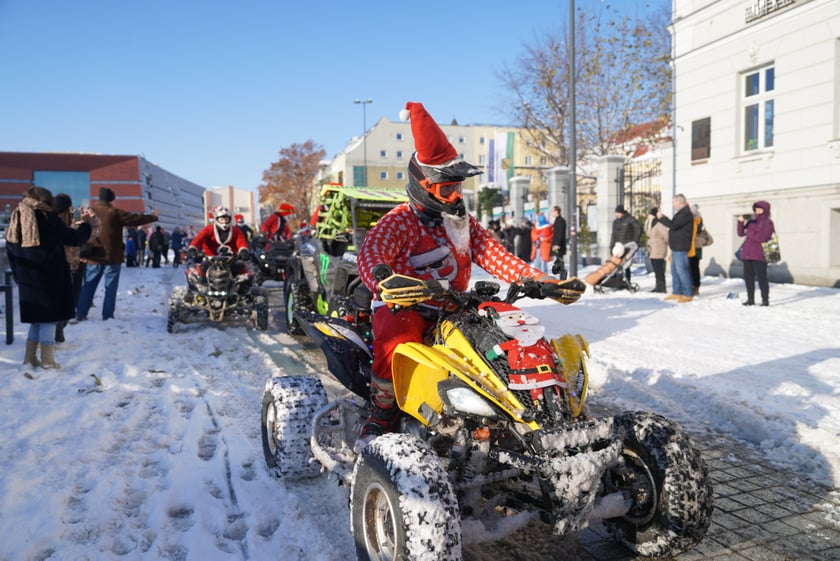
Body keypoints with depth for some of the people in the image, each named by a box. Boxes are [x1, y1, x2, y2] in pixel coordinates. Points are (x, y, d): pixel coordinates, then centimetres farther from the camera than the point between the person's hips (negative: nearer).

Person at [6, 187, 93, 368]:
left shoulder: (16, 219, 10)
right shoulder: (48, 218, -9)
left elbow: (11, 252, 13)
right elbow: (74, 238, -7)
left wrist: (19, 276, 17)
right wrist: (85, 224, 11)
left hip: (27, 279, 6)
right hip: (49, 278, -6)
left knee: (36, 318, 16)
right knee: (49, 318, 1)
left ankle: (30, 357, 16)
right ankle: (47, 360, 2)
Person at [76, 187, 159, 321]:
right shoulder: (115, 213, -10)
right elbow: (136, 219, -4)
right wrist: (153, 217, 9)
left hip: (94, 256, 4)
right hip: (112, 257, -4)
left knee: (88, 286, 10)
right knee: (110, 287, 3)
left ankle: (81, 314, 9)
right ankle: (107, 315, 3)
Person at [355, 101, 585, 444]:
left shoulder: (464, 224, 13)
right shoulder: (399, 222, -7)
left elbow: (499, 259, 6)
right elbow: (370, 253, -25)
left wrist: (549, 284, -7)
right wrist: (380, 277, -51)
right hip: (402, 307, -5)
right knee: (397, 337, -38)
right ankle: (381, 413, -15)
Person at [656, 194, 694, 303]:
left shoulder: (685, 213, -15)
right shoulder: (680, 213, 19)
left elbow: (673, 225, -22)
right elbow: (674, 225, 23)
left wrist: (661, 217, -11)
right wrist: (662, 217, 16)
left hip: (681, 248, -11)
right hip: (676, 247, 11)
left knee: (681, 270, -10)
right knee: (675, 270, 14)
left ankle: (688, 294, -7)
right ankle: (677, 292, 21)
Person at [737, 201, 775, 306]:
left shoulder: (768, 223, 0)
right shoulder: (751, 221, 16)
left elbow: (762, 237, -13)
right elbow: (741, 233, 11)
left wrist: (750, 233, -8)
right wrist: (741, 222, -2)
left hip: (759, 255, -6)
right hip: (747, 254, 6)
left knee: (761, 277, -5)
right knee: (748, 277, 7)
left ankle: (765, 299, 2)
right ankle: (750, 299, 15)